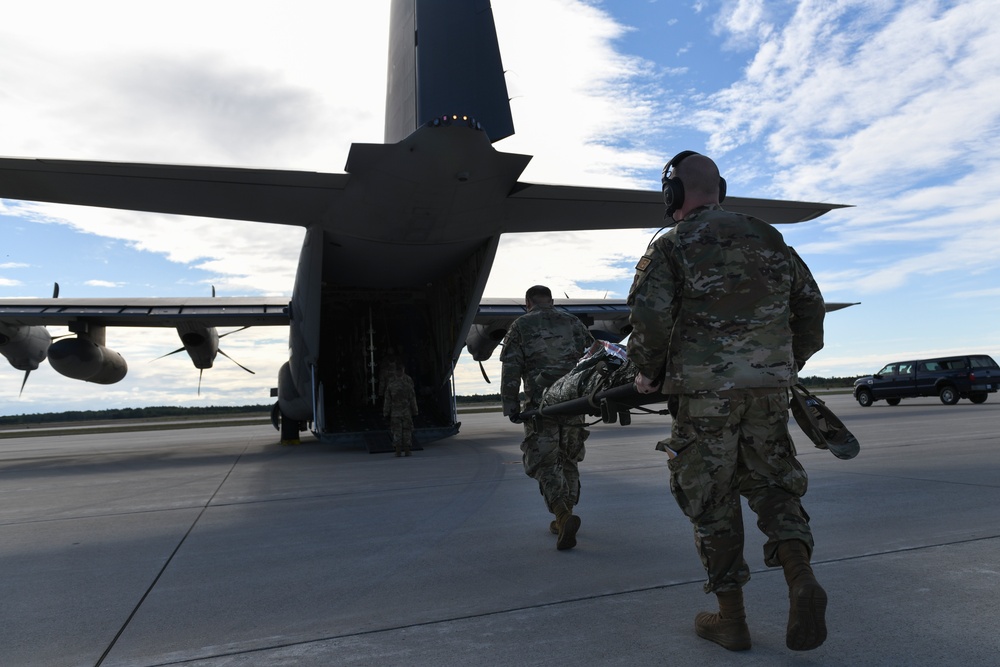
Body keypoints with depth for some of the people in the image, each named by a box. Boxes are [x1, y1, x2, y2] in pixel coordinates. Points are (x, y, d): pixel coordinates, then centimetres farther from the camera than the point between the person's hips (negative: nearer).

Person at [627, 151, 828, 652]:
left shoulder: (672, 246, -3)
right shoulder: (769, 238, 14)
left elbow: (650, 317, -14)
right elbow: (810, 304, 17)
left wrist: (647, 375, 2)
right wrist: (792, 362, 29)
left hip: (704, 390, -4)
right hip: (769, 389, 5)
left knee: (711, 500, 6)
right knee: (772, 485, 17)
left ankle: (730, 619, 14)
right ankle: (801, 579, -3)